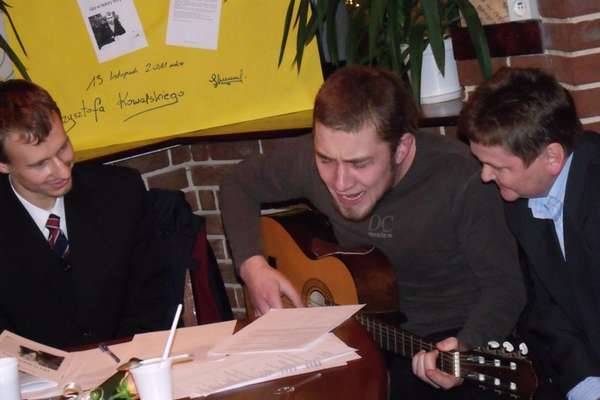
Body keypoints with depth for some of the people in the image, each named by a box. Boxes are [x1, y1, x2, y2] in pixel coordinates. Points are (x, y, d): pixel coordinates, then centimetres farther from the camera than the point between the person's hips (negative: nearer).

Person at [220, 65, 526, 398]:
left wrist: (466, 347, -34)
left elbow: (504, 285, -15)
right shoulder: (310, 159, -12)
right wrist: (252, 266, -8)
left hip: (457, 336, -1)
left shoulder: (459, 180, -23)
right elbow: (239, 185, 7)